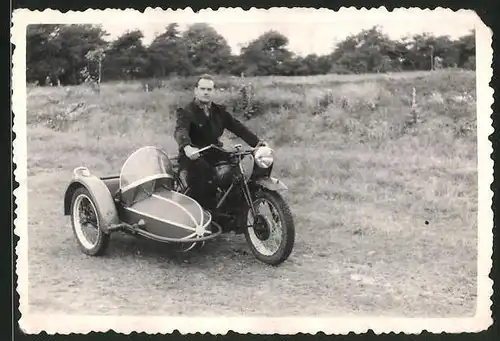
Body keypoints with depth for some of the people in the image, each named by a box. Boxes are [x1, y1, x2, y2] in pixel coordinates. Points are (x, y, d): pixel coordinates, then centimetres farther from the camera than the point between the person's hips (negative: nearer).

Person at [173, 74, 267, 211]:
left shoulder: (219, 111, 12)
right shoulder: (187, 112, -6)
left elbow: (237, 126, 3)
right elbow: (180, 130, -26)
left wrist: (256, 142, -12)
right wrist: (187, 147, -49)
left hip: (214, 153, 5)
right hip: (194, 155, -5)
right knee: (202, 168, -38)